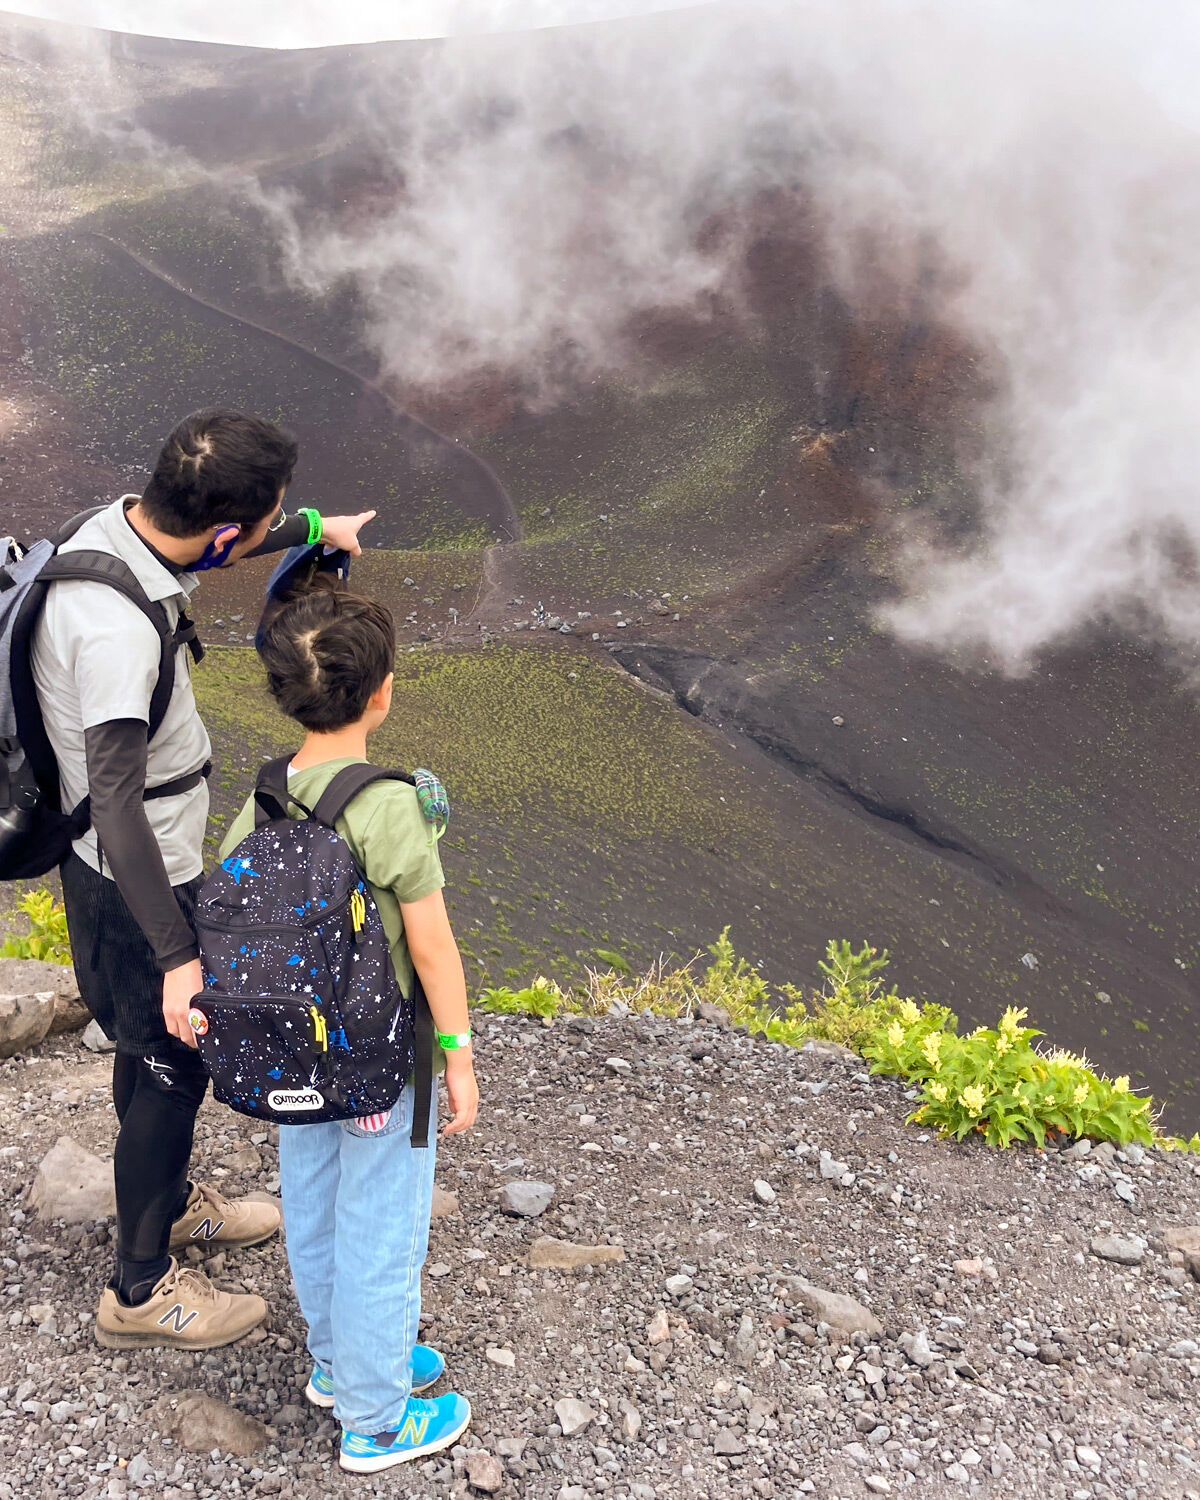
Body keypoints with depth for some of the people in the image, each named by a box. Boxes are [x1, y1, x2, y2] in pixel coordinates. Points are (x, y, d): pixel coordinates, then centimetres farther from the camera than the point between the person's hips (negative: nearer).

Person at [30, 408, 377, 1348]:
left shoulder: (121, 524, -5)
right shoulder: (113, 628, -35)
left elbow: (218, 547, 17)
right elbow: (117, 803, -36)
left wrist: (314, 527, 33)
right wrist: (177, 956, -35)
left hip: (128, 858, 9)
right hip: (135, 879, -9)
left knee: (151, 1050, 26)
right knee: (172, 1067, 8)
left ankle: (173, 1202, 49)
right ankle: (140, 1290, 29)